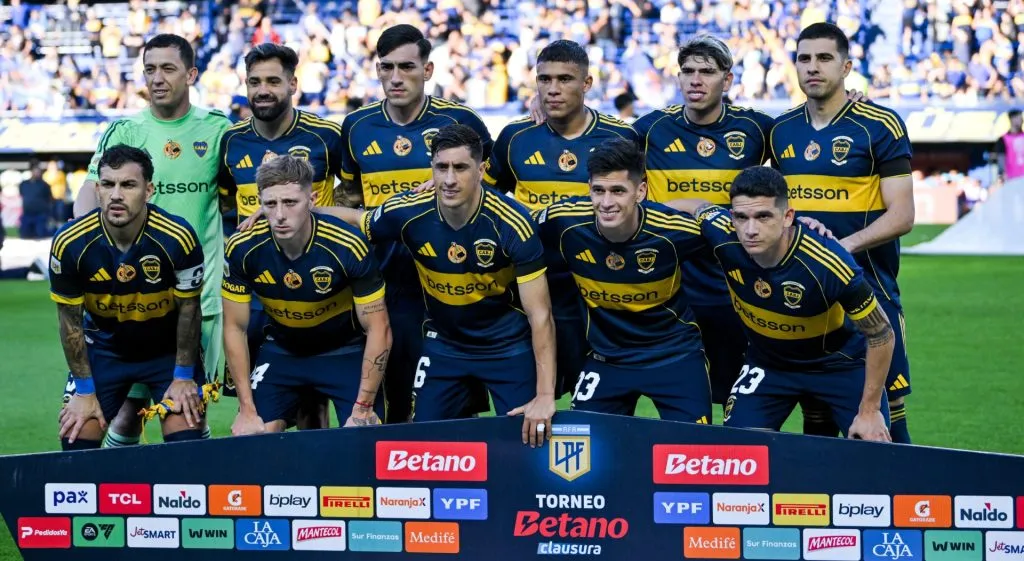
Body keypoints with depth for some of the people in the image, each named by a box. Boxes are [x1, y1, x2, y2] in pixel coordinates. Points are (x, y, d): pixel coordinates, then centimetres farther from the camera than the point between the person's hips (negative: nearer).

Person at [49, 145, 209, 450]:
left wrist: (183, 377, -8)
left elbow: (188, 309, -12)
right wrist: (85, 390, -8)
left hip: (170, 348, -1)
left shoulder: (178, 238, -27)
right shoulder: (69, 244, -22)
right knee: (76, 439, -5)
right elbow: (70, 320, -10)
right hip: (102, 347, 2)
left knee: (187, 442, -13)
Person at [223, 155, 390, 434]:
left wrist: (363, 409, -20)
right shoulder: (242, 249, -22)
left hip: (346, 350, -2)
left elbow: (378, 330, -20)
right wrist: (247, 410, -12)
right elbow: (235, 328, -9)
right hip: (280, 351, 2)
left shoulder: (348, 247, -29)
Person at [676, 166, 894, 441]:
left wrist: (870, 411, -15)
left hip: (839, 363, -3)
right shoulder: (723, 236, -27)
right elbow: (697, 206, 0)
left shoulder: (828, 264, -36)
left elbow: (881, 335, -22)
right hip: (768, 363, 3)